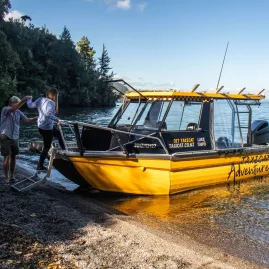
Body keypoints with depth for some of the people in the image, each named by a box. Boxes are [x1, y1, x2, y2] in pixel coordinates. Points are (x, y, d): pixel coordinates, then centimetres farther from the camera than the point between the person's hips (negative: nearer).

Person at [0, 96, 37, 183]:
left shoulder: (18, 112, 7)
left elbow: (27, 120, 2)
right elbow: (13, 109, -30)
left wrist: (37, 118, -13)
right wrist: (23, 100, -39)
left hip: (15, 138, 5)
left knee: (13, 157, 10)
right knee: (7, 157, -5)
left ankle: (12, 176, 22)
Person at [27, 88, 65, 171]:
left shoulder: (40, 100, 1)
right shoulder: (51, 103, -21)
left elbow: (30, 105, 8)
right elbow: (48, 114, -36)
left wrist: (29, 99, 26)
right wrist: (57, 119, -30)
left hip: (40, 126, 9)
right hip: (47, 127, -9)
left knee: (58, 134, 27)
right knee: (46, 147, 6)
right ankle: (40, 166, 14)